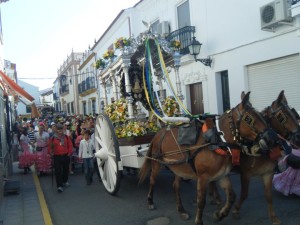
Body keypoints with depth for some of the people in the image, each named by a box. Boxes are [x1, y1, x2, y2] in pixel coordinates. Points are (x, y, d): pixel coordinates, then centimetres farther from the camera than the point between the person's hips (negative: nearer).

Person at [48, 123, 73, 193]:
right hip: (57, 157, -2)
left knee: (66, 170, 16)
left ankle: (65, 181, 37)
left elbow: (70, 145, 7)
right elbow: (49, 147, 2)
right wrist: (50, 152, -15)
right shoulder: (53, 138, -2)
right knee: (58, 171, -6)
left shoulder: (66, 137, 3)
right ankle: (59, 186, -3)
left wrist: (69, 153, -1)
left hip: (66, 156, 3)